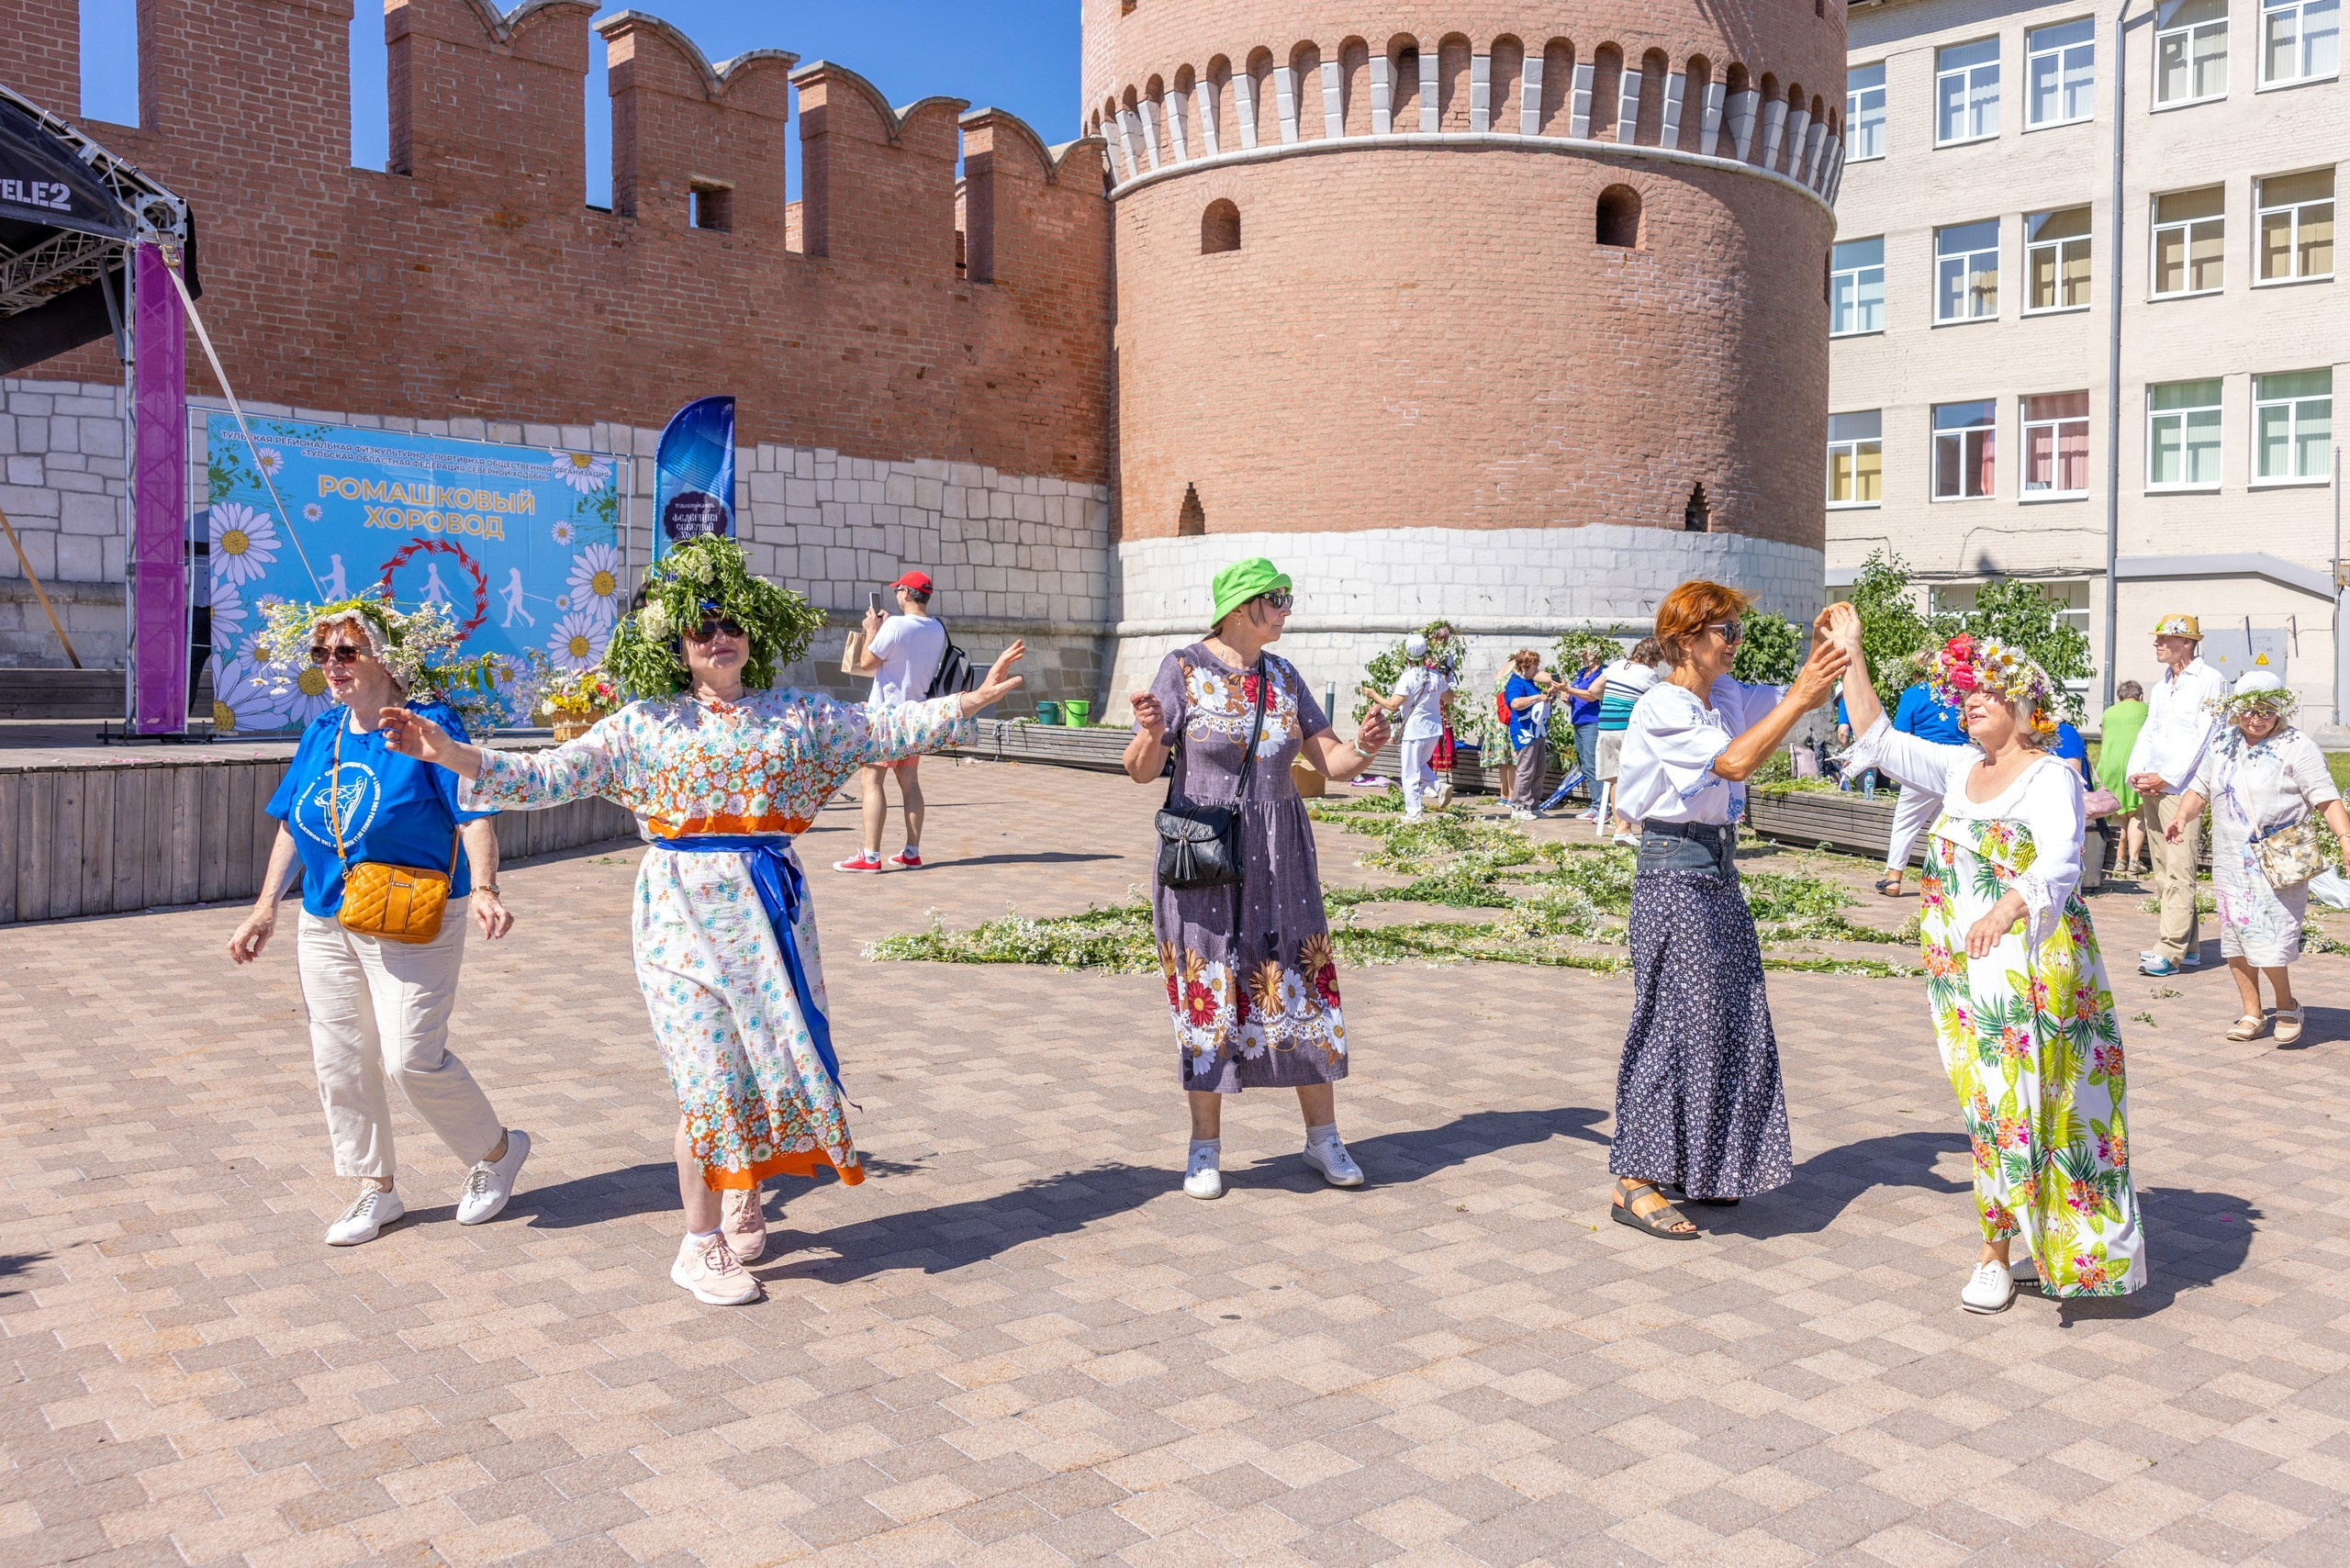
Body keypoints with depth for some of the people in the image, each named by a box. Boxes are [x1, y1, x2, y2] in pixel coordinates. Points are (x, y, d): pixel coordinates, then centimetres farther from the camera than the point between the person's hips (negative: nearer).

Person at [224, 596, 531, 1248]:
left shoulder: (429, 726, -11)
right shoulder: (321, 735, 9)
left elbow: (473, 816, -17)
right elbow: (290, 827, 16)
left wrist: (483, 889, -32)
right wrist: (265, 909, 12)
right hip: (325, 926, 7)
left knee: (412, 1058, -9)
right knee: (338, 1060, 9)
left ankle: (497, 1150, 16)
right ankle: (376, 1187, 25)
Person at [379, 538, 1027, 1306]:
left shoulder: (794, 714, 7)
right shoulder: (643, 725, 1)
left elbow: (888, 729, 8)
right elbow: (544, 776, -2)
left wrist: (971, 701, 2)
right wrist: (449, 753, -13)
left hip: (770, 909, 3)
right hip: (685, 915, -3)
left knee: (771, 1057, 9)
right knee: (711, 1076, -2)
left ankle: (745, 1207, 33)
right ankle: (701, 1245, 13)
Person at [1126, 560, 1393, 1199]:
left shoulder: (1284, 676, 8)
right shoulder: (1184, 669, -6)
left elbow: (1332, 762, 6)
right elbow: (1141, 771, -8)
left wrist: (1365, 745, -16)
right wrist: (1151, 735, -30)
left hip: (1279, 858, 4)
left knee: (1301, 987, 5)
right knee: (1208, 995, 2)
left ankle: (1323, 1138, 19)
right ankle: (1205, 1147, 17)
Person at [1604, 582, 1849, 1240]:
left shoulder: (1728, 695, 11)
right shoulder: (1660, 709, -15)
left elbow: (1810, 698, 17)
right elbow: (1734, 762, -27)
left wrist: (1825, 645, -1)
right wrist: (1801, 697, -26)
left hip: (1717, 871, 9)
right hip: (1673, 870, -9)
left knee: (1730, 1020, 12)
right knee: (1673, 1019, -7)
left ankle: (1695, 1167, 24)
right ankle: (1633, 1184, 1)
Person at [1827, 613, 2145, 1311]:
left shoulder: (2053, 777, -7)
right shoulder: (1957, 769, 12)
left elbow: (2060, 863, -21)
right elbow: (1878, 739, 14)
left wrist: (2009, 906, -40)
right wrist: (1849, 654, 10)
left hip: (2032, 969, -5)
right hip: (1962, 971, 6)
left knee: (2028, 1104, -4)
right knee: (1989, 1106, 8)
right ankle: (1996, 1250, 15)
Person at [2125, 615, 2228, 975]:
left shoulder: (2210, 681, -4)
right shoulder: (2160, 687, 20)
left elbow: (2205, 736, -11)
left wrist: (2167, 777, -14)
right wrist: (2135, 773, 2)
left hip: (2183, 787, -8)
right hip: (2151, 787, 8)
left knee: (2179, 871, -11)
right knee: (2163, 871, 8)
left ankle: (2171, 951, -13)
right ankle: (2189, 945, 16)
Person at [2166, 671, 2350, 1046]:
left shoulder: (2296, 745, -4)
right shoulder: (2222, 744, 12)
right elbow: (2200, 788, 18)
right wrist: (2183, 816, -1)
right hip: (2229, 860, 6)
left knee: (2267, 936, -12)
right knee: (2234, 939, 6)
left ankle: (2287, 1007, 11)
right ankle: (2252, 1014, 18)